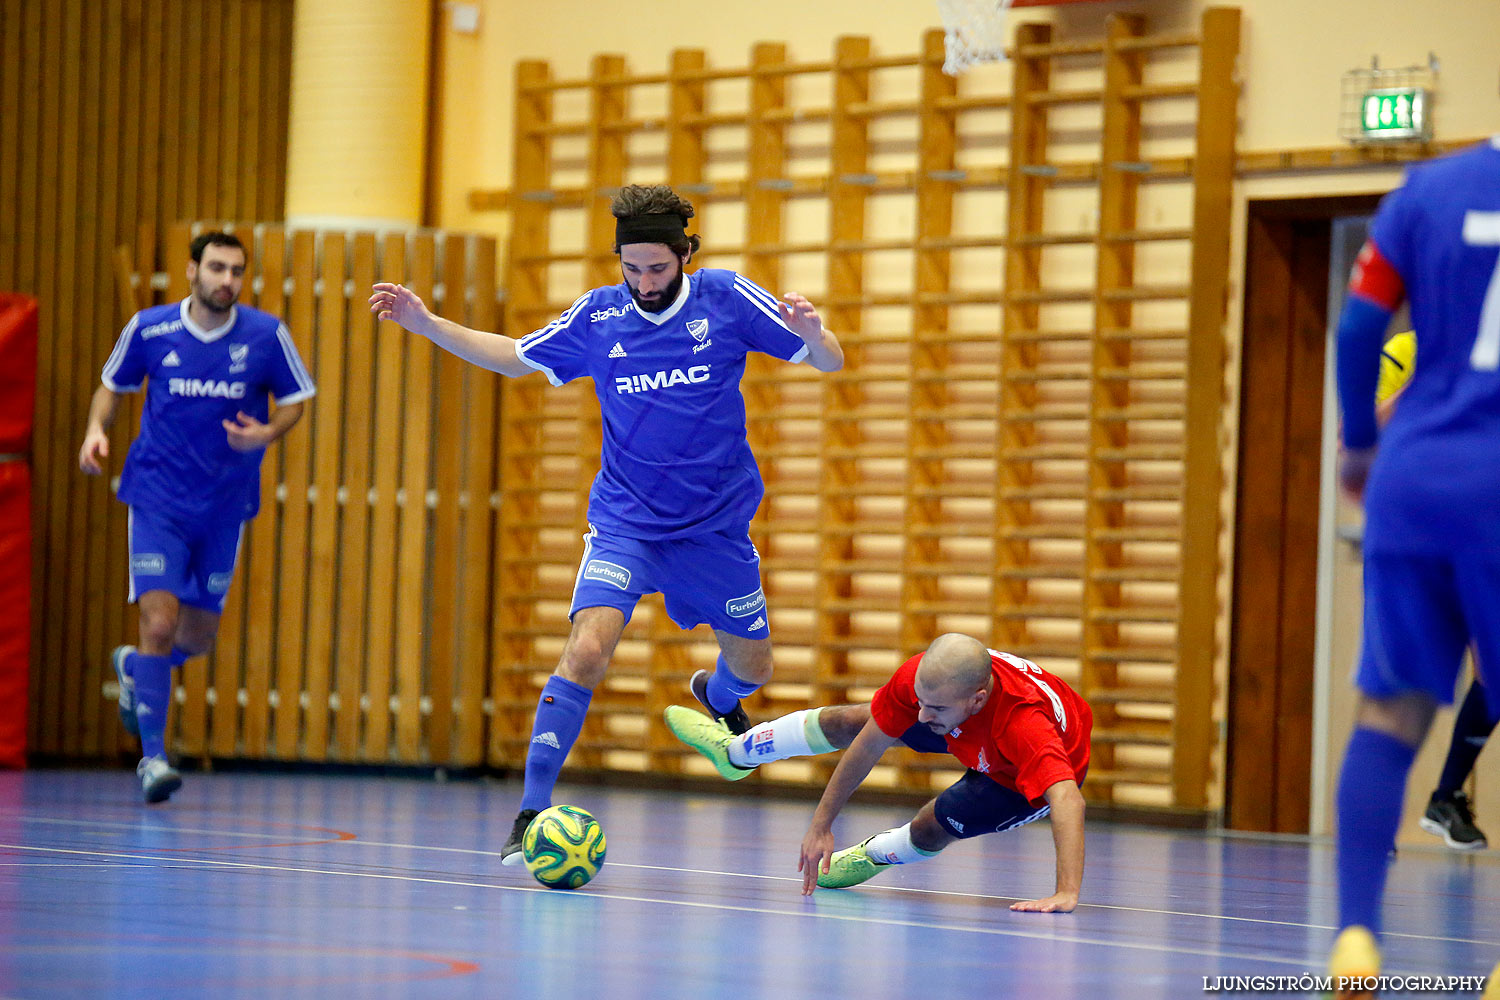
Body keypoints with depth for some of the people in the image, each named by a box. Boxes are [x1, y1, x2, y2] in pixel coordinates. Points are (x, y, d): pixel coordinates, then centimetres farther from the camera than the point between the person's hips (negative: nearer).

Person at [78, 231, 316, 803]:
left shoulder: (267, 336, -5)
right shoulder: (149, 329, -5)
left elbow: (294, 401, 7)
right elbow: (113, 386, 11)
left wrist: (267, 434, -14)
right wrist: (97, 428, -9)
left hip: (225, 505, 2)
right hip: (158, 498, -2)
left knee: (199, 635, 10)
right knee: (159, 621, -16)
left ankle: (135, 668, 44)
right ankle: (152, 754, -7)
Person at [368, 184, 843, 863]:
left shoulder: (725, 298, -9)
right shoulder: (598, 316, -4)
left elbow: (830, 362, -7)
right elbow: (514, 357, 11)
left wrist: (810, 331, -30)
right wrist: (427, 325, 2)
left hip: (716, 524, 1)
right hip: (625, 520, -1)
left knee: (753, 667, 13)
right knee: (588, 649, -23)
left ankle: (716, 694, 53)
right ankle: (532, 812, -18)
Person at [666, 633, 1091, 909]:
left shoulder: (1024, 724, -52)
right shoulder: (922, 676, -36)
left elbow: (1068, 799, -63)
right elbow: (870, 745, -21)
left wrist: (1066, 894, -75)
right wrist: (821, 824, -15)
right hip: (976, 740, 4)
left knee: (930, 829, -7)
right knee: (848, 722, 9)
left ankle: (873, 855, 32)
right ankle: (735, 751, 37)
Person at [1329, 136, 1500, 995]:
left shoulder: (1430, 190, 6)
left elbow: (1360, 323, 4)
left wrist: (1360, 442, 16)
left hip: (1414, 479, 2)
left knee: (1392, 709, 6)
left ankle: (1357, 930, -4)